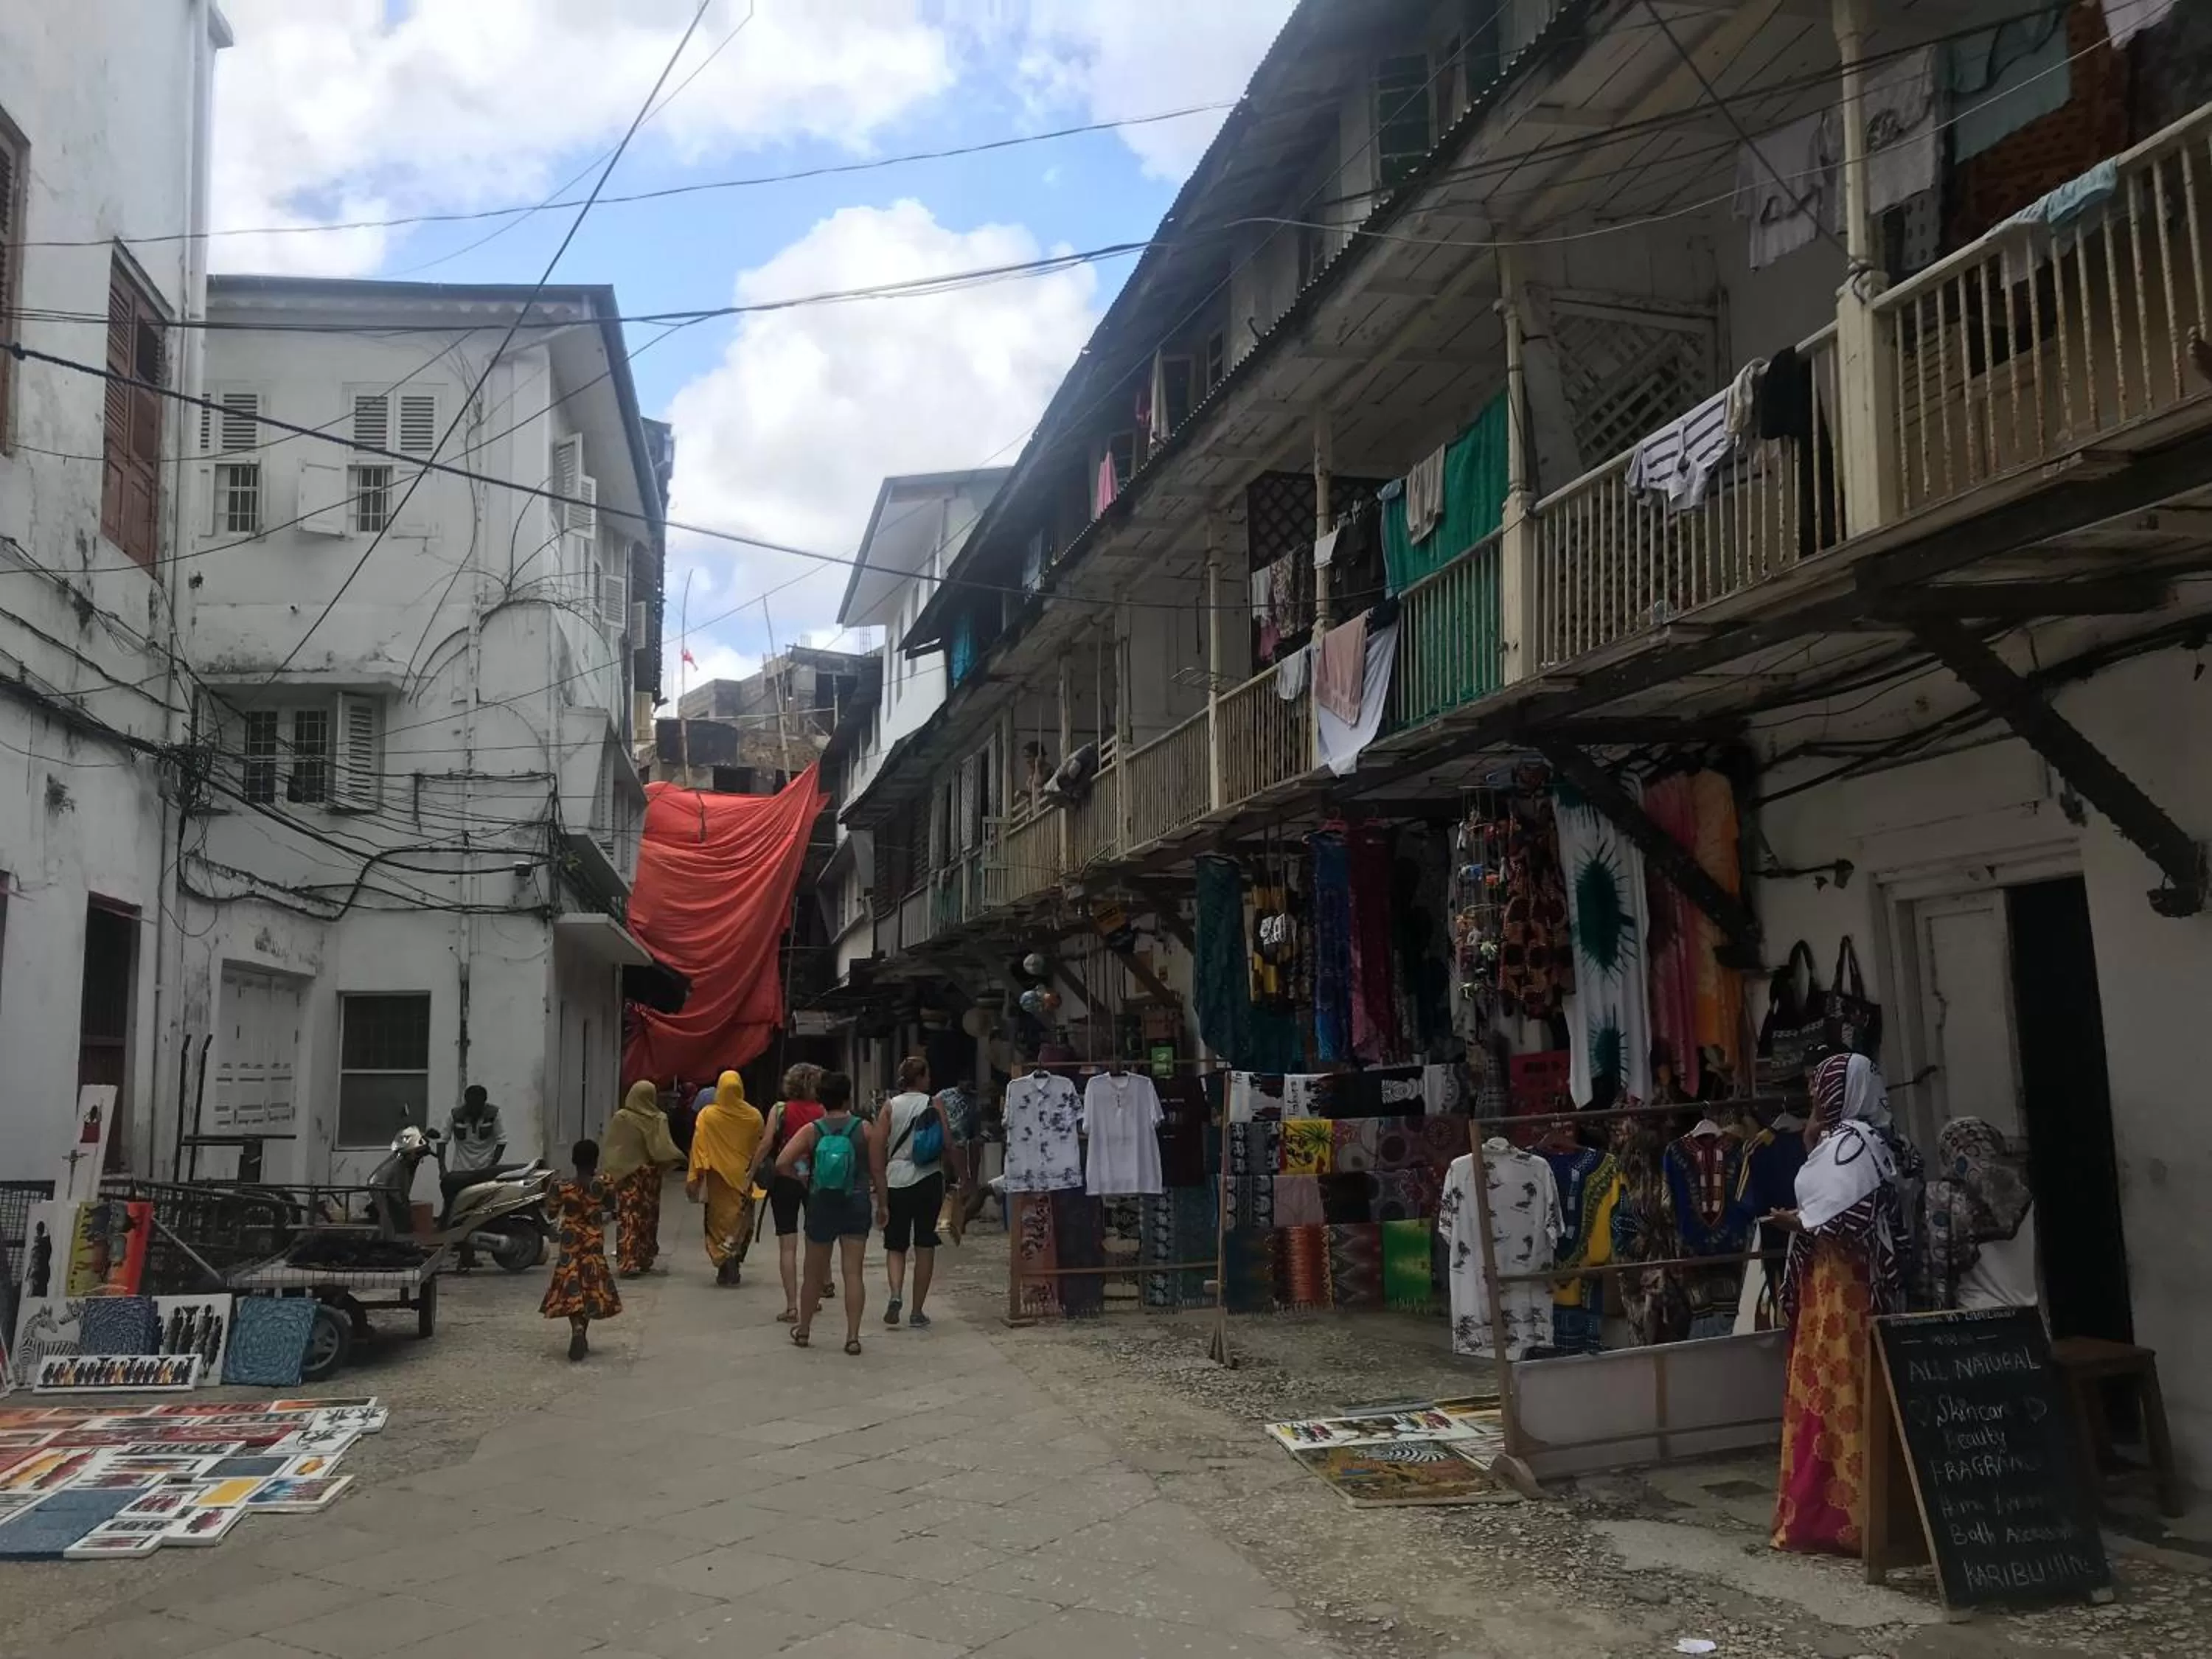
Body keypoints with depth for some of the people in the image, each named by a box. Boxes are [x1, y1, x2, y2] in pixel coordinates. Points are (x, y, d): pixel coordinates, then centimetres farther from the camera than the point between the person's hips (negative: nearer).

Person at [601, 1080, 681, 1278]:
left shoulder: (621, 1118, -8)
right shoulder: (659, 1119, -5)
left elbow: (611, 1147, -7)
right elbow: (665, 1147, -11)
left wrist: (608, 1173, -4)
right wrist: (679, 1159, 1)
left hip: (627, 1174, -2)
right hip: (651, 1174, 2)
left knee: (629, 1218, -2)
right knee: (648, 1217, 14)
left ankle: (628, 1262, -10)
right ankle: (645, 1260, 20)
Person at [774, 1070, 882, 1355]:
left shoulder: (812, 1131, -5)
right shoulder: (864, 1130, -5)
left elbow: (782, 1162, -15)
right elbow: (877, 1171, -3)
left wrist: (801, 1176, 3)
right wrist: (882, 1204, 8)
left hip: (821, 1206, 1)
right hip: (856, 1206, -1)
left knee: (814, 1273, 15)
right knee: (853, 1272, 1)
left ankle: (803, 1330, 29)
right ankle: (853, 1336, -2)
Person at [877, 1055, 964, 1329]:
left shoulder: (890, 1106, 1)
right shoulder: (934, 1104, -1)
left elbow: (878, 1147, -4)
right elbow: (949, 1144, -7)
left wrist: (880, 1185, 6)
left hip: (896, 1181, 1)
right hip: (929, 1182, -1)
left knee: (895, 1246, 10)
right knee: (925, 1246, 9)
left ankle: (896, 1294, -16)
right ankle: (917, 1312, 10)